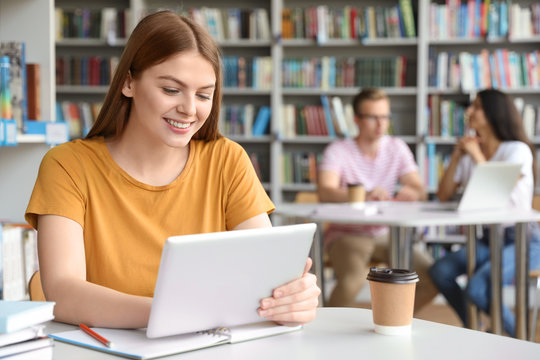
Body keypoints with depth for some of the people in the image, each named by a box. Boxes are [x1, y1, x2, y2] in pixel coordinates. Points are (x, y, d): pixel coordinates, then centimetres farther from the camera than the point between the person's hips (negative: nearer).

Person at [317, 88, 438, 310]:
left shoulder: (397, 148, 6)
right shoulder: (338, 151, -8)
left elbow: (419, 191, -3)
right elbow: (325, 192, -26)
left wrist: (411, 194, -30)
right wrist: (365, 196, -44)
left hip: (385, 234, 5)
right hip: (347, 234, -4)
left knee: (432, 278, -14)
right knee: (352, 281, -35)